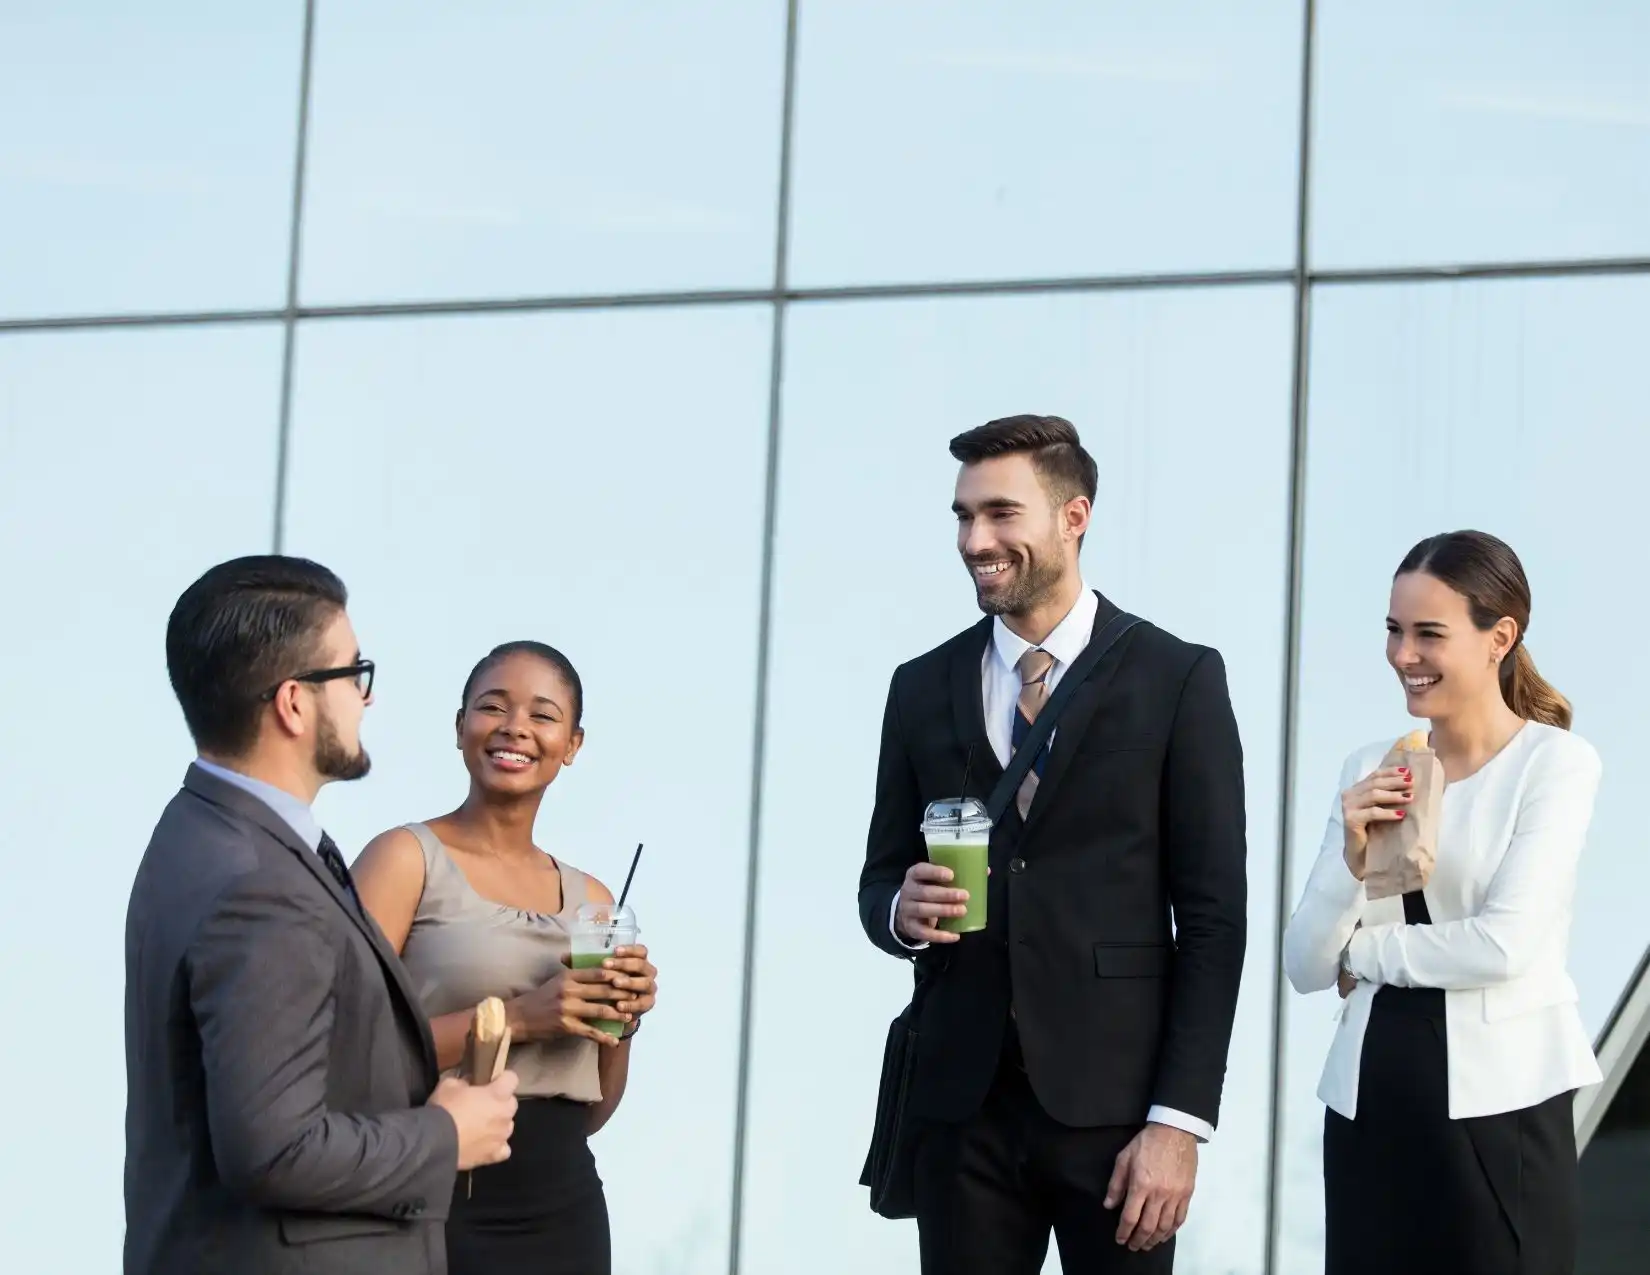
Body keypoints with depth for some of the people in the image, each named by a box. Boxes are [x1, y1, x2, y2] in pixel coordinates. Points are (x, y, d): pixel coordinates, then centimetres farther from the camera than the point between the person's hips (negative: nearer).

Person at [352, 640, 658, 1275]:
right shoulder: (407, 858, -5)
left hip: (566, 1209, 5)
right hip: (438, 1204, -5)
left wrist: (622, 1021, -3)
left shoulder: (590, 898, 11)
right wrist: (514, 1019, -20)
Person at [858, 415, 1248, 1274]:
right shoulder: (921, 689, 9)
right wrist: (901, 909, -10)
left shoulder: (1177, 680, -2)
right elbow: (880, 879, 14)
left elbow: (1212, 917, -5)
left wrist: (1180, 1118, -10)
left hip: (1114, 1101, -3)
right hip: (961, 1104, 3)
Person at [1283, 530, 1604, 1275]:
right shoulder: (1370, 770, 8)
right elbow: (1305, 966, 4)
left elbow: (1505, 945, -16)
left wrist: (1362, 953, -3)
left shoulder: (1556, 761, -5)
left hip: (1498, 1106, -4)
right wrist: (1353, 859, -13)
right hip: (1368, 1102, 5)